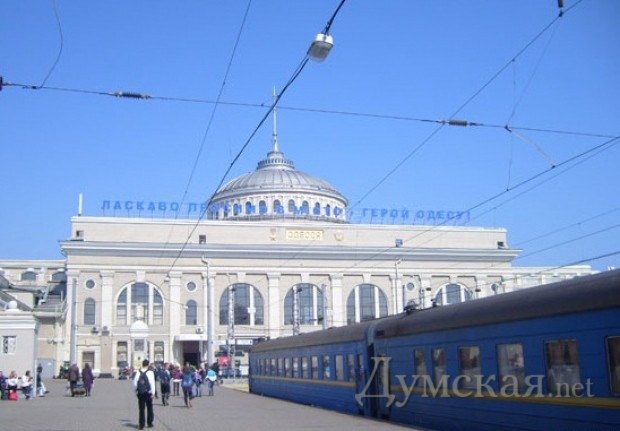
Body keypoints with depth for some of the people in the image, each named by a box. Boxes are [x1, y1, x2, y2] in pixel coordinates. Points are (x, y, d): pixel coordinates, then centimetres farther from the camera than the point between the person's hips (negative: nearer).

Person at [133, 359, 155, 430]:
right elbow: (152, 383, -11)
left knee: (141, 409, 5)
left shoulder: (138, 372, 1)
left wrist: (136, 391, 13)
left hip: (140, 393, 2)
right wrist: (153, 393, -7)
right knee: (149, 408, 12)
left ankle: (141, 425, 3)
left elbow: (135, 383, 1)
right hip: (148, 392, -2)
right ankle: (149, 423, 17)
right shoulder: (150, 372, -8)